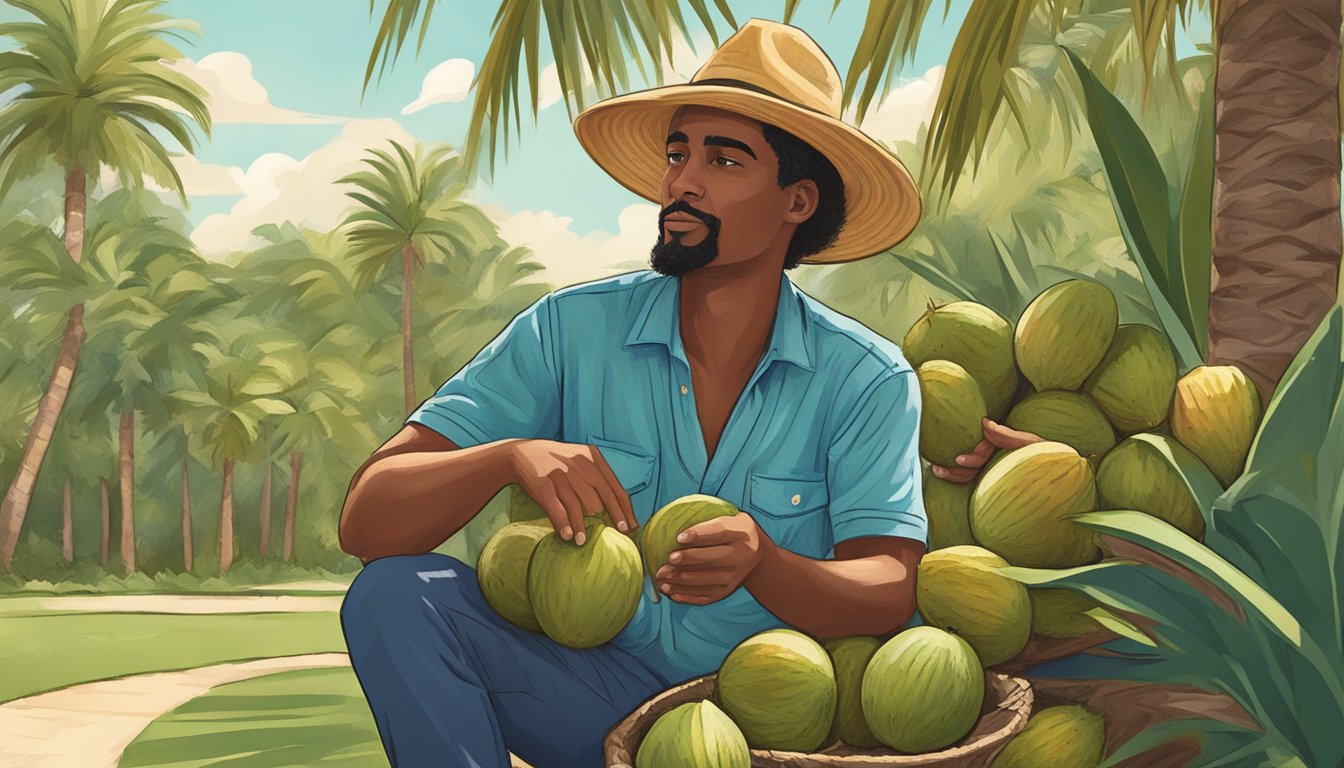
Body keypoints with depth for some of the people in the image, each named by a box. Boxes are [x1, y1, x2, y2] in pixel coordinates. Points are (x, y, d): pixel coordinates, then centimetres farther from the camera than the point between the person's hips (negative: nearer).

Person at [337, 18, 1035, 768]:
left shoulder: (869, 379, -7)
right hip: (606, 698, 1)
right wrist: (512, 456, -33)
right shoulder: (569, 332, -7)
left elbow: (887, 595, -15)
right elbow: (367, 520, -12)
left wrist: (759, 562, -37)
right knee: (398, 594, -22)